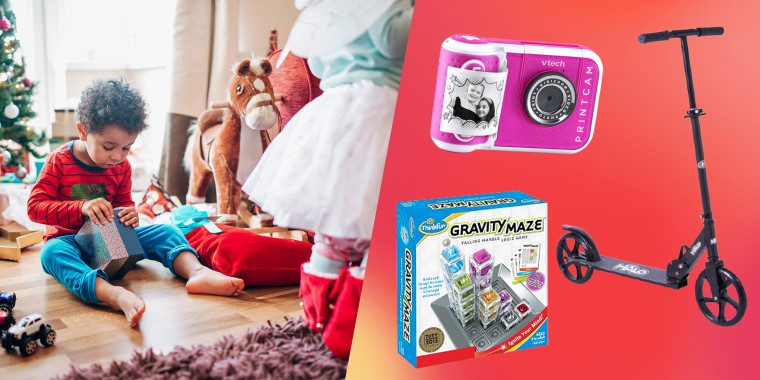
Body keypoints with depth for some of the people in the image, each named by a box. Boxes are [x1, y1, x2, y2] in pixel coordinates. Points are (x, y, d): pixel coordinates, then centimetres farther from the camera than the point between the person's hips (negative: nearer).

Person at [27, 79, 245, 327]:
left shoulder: (122, 167, 4)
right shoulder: (59, 162, -10)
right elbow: (35, 207, -15)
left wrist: (129, 215, -11)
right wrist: (82, 208, -31)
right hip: (69, 239, -4)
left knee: (165, 231, -14)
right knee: (52, 253, -41)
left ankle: (197, 272, -44)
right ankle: (116, 295, -68)